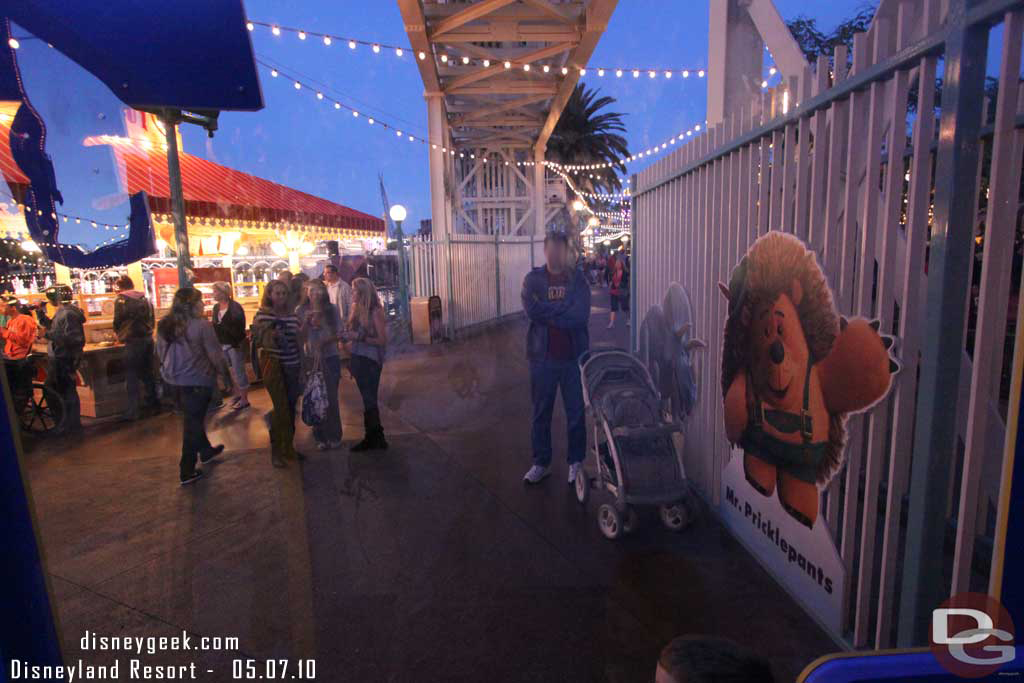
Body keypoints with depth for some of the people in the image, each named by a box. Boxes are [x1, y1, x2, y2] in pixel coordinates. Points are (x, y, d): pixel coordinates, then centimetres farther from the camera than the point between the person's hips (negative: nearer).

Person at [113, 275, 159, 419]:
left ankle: (133, 411, 1)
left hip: (133, 341, -5)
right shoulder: (145, 298, 10)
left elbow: (117, 322, -1)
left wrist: (119, 335, 17)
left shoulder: (121, 300, -5)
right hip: (148, 338, 5)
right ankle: (152, 403, 25)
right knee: (148, 373, 17)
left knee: (132, 376, 0)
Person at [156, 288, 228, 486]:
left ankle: (205, 451, 43)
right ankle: (187, 471, 10)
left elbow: (160, 351, 10)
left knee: (193, 418, 24)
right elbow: (215, 354, -16)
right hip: (197, 380, -7)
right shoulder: (202, 325, -20)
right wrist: (223, 371, 0)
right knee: (193, 422, 4)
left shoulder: (165, 325, 0)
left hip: (175, 380, 7)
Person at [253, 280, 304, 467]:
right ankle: (276, 450, 11)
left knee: (291, 408, 9)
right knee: (282, 408, -5)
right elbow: (257, 340, -3)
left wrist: (301, 368, 13)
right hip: (273, 365, -4)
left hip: (292, 366, 4)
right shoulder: (263, 315, -3)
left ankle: (288, 446, 26)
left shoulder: (292, 315, 9)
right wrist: (271, 335, -23)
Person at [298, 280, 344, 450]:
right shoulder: (301, 311, 1)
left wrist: (323, 343, -15)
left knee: (331, 397, 2)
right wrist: (307, 322, -16)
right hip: (311, 359, 1)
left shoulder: (332, 310, -1)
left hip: (330, 357, -1)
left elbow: (339, 334, 0)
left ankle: (334, 436, 16)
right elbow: (301, 337, -1)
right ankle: (320, 437, 17)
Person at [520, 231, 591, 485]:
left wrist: (547, 311, -14)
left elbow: (581, 316, -15)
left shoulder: (578, 279, 0)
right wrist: (565, 308, -13)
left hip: (574, 356, 0)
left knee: (576, 412, 10)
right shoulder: (533, 279, 0)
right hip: (543, 356, 0)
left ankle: (576, 462, 28)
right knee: (541, 412, 11)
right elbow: (532, 310, -17)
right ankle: (541, 463, 26)